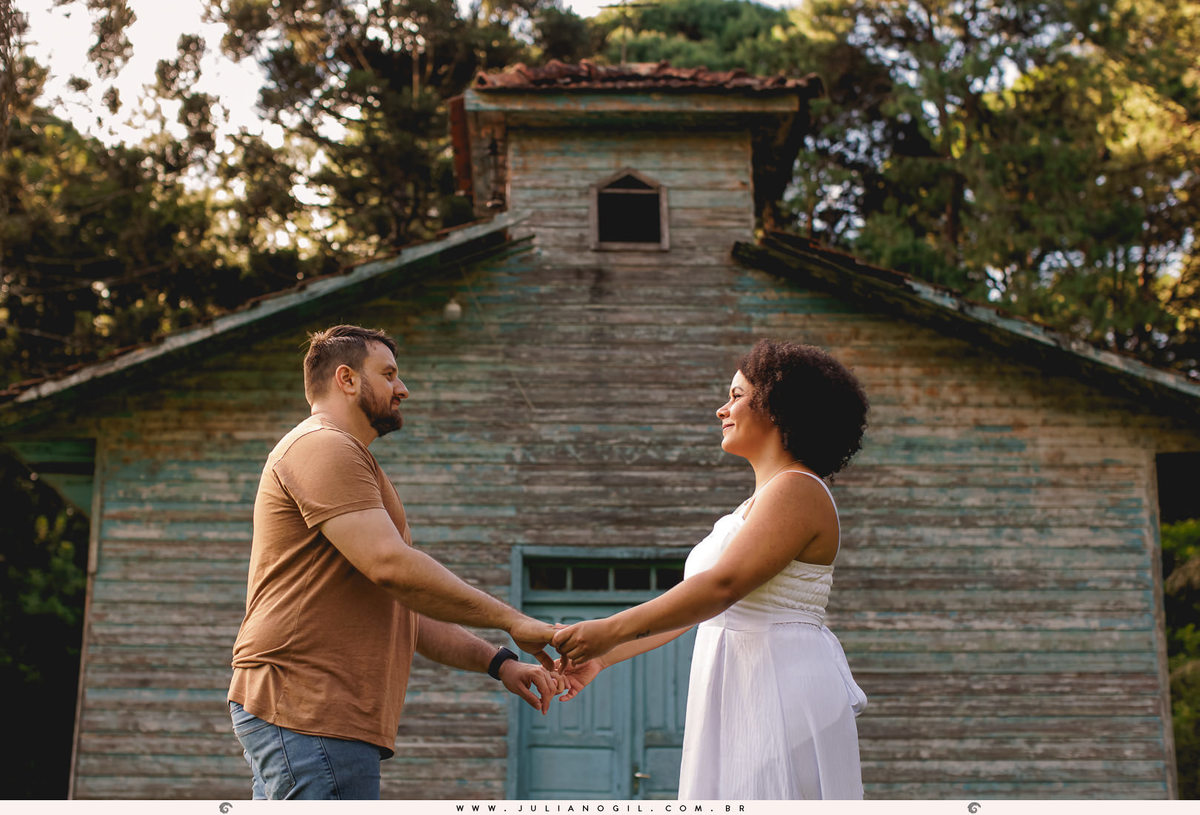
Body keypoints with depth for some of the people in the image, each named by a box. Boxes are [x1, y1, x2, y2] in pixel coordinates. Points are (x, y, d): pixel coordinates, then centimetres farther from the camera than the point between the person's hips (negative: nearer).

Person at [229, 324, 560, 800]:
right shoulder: (323, 447, -6)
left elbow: (407, 616, 27)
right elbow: (391, 565, -19)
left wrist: (496, 662, 15)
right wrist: (511, 620, -11)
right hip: (308, 714, -11)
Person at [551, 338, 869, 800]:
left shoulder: (797, 491, -11)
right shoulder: (758, 505, 20)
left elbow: (722, 586, -22)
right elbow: (692, 605, 19)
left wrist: (609, 631, -20)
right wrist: (603, 658, 14)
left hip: (781, 695, -9)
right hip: (744, 699, 9)